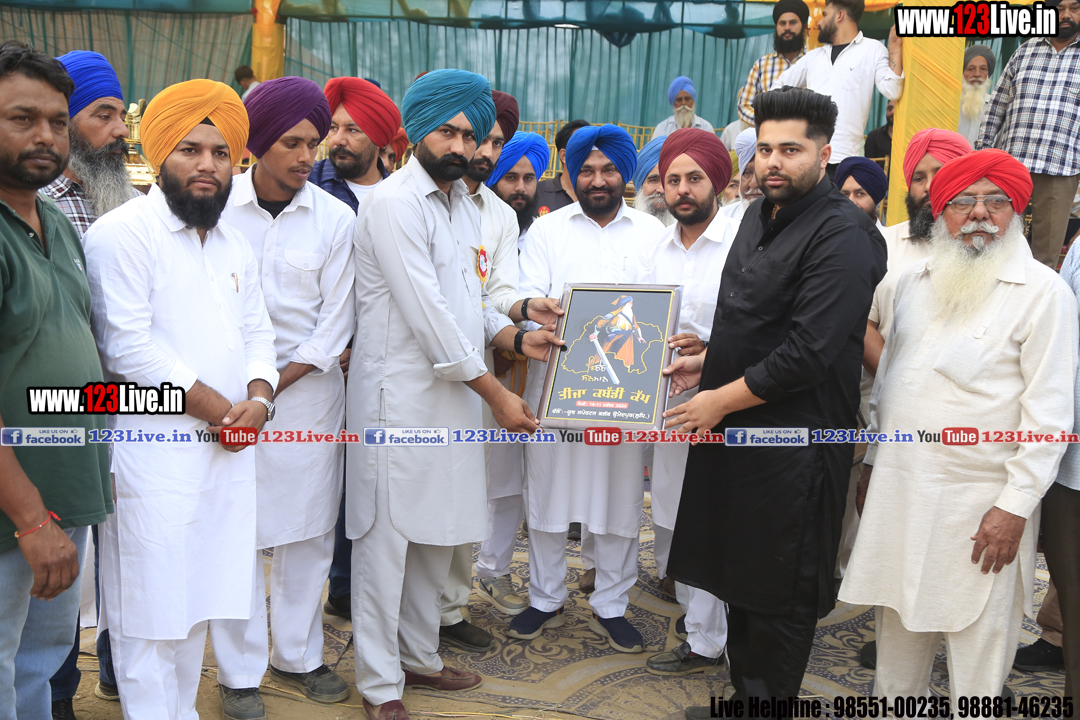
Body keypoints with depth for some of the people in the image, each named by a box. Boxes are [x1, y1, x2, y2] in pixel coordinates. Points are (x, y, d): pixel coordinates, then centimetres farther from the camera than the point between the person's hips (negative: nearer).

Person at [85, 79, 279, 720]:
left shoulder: (234, 244, 16)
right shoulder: (122, 233, -7)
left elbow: (257, 333, 16)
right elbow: (130, 346, -14)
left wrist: (258, 398, -4)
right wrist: (217, 407, -12)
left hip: (228, 451, 7)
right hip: (155, 457, -7)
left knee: (198, 602, 16)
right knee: (151, 615, 1)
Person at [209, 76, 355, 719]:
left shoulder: (335, 219, -1)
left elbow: (335, 322, -1)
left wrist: (271, 388, -7)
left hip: (308, 389, 2)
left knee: (309, 531, 10)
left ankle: (298, 654, 28)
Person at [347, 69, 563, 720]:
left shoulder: (465, 205, 15)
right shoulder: (394, 202, -12)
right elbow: (427, 313, -18)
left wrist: (514, 336, 1)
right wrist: (496, 393, -15)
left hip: (456, 396, 8)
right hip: (401, 400, -8)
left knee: (438, 538, 16)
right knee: (387, 541, 1)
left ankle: (420, 656, 33)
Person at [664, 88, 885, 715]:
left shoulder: (843, 234, -16)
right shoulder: (761, 216, 13)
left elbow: (808, 351, -23)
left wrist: (722, 400, -16)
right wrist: (708, 362, 9)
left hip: (792, 441, -9)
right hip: (735, 429, 9)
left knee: (778, 593, 7)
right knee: (738, 576, 19)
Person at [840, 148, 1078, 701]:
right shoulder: (915, 281, 11)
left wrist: (1016, 507, -14)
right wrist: (873, 463, 17)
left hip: (978, 505, -5)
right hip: (898, 491, 5)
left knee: (977, 643, 5)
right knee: (898, 634, 17)